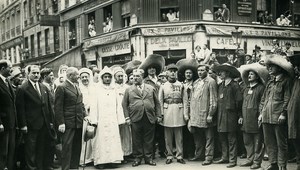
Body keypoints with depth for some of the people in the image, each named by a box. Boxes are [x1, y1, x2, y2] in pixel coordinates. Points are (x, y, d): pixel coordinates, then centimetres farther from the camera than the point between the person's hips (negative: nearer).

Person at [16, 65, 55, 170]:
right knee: (31, 149, 4)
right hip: (31, 125, -5)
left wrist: (51, 121, 9)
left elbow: (49, 105, 14)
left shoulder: (44, 88, 12)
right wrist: (23, 125, -14)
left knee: (42, 149, 12)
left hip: (44, 124, 6)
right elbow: (20, 109, -10)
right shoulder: (22, 89, -7)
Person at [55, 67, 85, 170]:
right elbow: (58, 107, -13)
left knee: (77, 147, 12)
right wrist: (61, 123, -17)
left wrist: (84, 115, 10)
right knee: (67, 147, -4)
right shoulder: (62, 88, -10)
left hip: (79, 123, 8)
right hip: (68, 123, -8)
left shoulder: (77, 87, 15)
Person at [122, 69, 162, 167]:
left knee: (148, 140, 5)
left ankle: (148, 158, 15)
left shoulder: (151, 88, 11)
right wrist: (127, 117, -1)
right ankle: (137, 158, 14)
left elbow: (157, 103, 12)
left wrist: (158, 115, 5)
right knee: (136, 140, 3)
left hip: (150, 118, 1)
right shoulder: (129, 90, 9)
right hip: (136, 119, 0)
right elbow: (124, 104, 7)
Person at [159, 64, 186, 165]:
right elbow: (160, 101, 5)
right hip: (167, 111, 0)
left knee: (179, 136, 3)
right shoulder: (163, 86, 8)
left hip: (178, 111, 0)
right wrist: (161, 114, -3)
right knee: (168, 136, 4)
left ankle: (179, 156, 9)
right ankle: (169, 156, 12)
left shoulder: (181, 85, 9)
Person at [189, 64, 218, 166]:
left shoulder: (211, 82, -6)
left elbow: (213, 100, -10)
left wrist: (210, 114, -15)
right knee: (197, 137, 16)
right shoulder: (195, 83, 16)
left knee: (209, 138, 1)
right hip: (195, 115, 7)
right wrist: (191, 113, 13)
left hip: (206, 115, -7)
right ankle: (198, 154, 28)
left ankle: (209, 158, 6)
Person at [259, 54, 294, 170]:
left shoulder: (286, 80, -1)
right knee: (269, 142, 10)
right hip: (266, 117, 7)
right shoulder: (270, 82, 18)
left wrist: (283, 113, -15)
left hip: (278, 117, -7)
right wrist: (261, 113, 11)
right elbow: (263, 98, 19)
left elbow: (287, 98, -8)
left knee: (281, 143, -1)